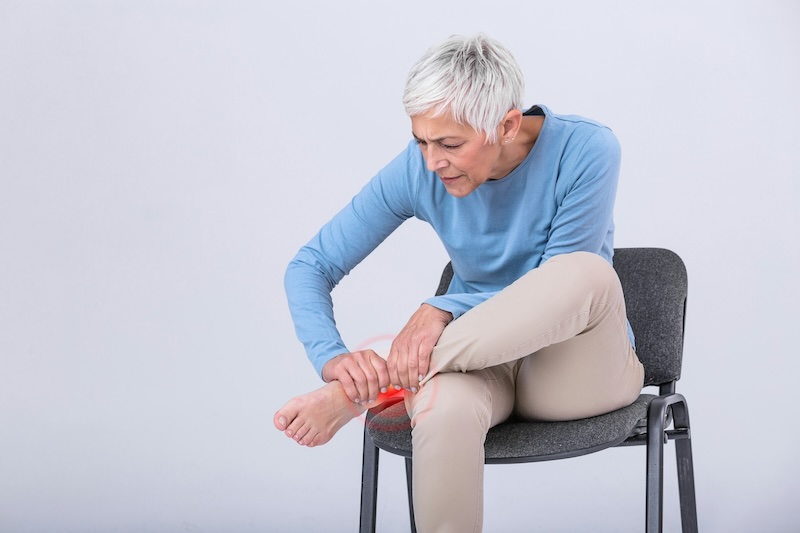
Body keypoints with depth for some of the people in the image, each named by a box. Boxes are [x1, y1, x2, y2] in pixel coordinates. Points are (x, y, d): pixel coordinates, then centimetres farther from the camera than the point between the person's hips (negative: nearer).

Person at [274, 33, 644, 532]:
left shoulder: (585, 151, -17)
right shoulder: (418, 171, -9)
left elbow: (553, 291, -16)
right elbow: (309, 267, -7)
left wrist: (444, 310, -31)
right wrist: (333, 357, -27)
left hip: (580, 365, 0)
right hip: (480, 361, 1)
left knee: (586, 271, -37)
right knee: (442, 408, -40)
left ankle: (362, 392, -32)